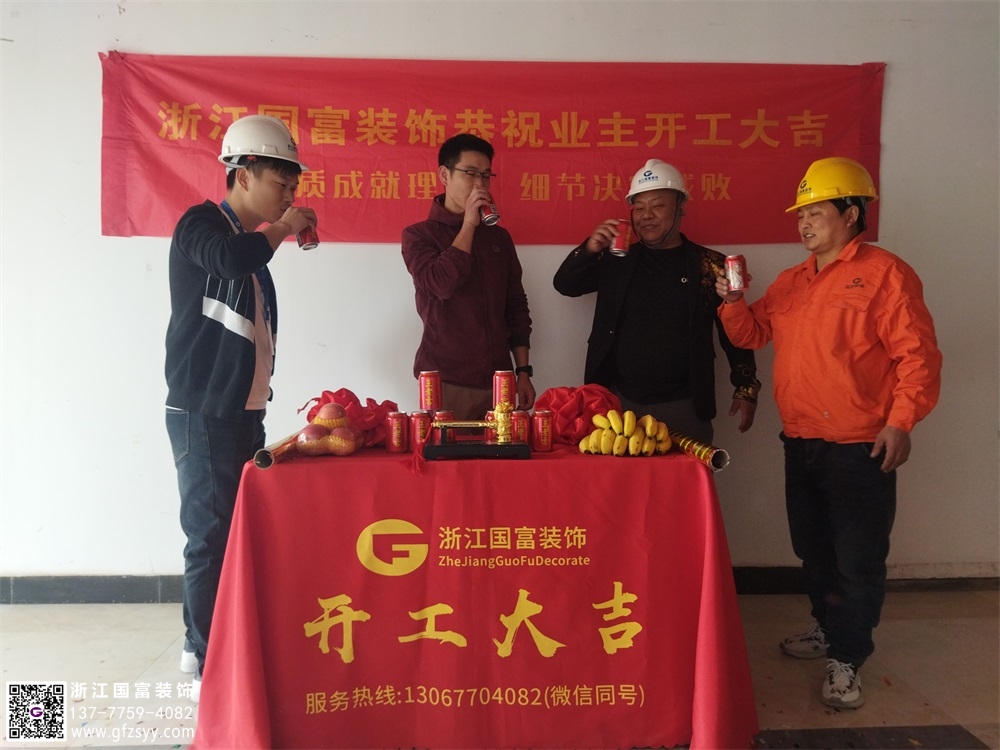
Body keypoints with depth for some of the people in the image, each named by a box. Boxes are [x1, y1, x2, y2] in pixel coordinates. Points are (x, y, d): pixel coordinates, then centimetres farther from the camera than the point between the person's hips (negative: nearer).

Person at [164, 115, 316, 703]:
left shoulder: (250, 241, 17)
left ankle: (202, 644, 25)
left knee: (234, 530, 11)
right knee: (212, 534, -5)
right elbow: (231, 260, -30)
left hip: (244, 412, 8)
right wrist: (284, 228, -13)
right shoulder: (200, 224, -6)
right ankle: (211, 670, 4)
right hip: (203, 413, -8)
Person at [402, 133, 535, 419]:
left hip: (497, 381, 4)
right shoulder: (418, 235, -1)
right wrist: (468, 225, -11)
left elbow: (516, 306, 13)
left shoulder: (498, 236, 11)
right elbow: (442, 285, -19)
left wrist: (523, 371, 9)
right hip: (445, 383, -4)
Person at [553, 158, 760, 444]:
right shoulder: (618, 259, 5)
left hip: (683, 407, -2)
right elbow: (565, 285, 5)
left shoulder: (709, 265, 0)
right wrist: (590, 249, -12)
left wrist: (746, 389, -1)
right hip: (618, 401, 2)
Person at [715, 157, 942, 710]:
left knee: (858, 558, 3)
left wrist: (901, 421, -20)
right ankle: (829, 627, 39)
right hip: (800, 443, 7)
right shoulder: (791, 281, 12)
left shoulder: (884, 273, -9)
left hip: (860, 447, -7)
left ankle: (846, 659, 17)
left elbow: (917, 354, -13)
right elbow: (752, 333, 17)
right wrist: (733, 301, -1)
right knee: (813, 549, 20)